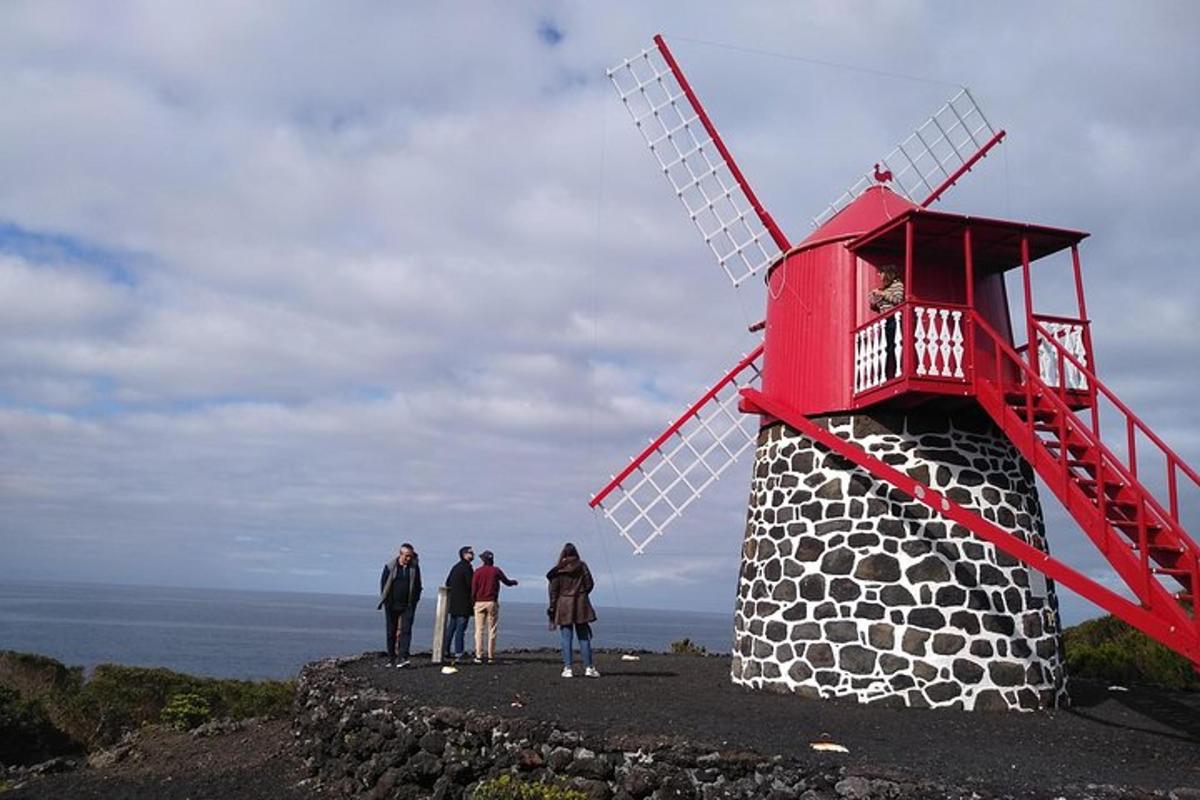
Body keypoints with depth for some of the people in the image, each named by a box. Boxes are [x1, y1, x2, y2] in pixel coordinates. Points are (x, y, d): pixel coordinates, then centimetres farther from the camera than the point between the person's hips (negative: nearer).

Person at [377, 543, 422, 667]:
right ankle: (391, 658, 16)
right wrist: (385, 601, 0)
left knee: (406, 631, -10)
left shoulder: (414, 567, 2)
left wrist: (414, 601, 2)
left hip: (408, 606, 0)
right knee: (391, 632, 7)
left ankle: (402, 657, -13)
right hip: (392, 605, 0)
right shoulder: (390, 567, -2)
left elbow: (417, 586, 9)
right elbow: (383, 583, 4)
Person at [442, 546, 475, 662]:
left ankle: (445, 651, 16)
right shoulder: (467, 567, -13)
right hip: (464, 604, -8)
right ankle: (458, 653, -6)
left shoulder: (455, 567, 14)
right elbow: (471, 585, -18)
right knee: (460, 629, -6)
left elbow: (447, 583, 18)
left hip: (453, 603, 8)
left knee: (451, 627, 13)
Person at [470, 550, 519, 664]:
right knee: (492, 630, 4)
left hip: (479, 603, 1)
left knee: (479, 630, 3)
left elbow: (473, 588, -1)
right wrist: (513, 582, 34)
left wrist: (473, 600, 11)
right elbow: (507, 582, 13)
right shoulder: (496, 570, 1)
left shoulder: (478, 571, 2)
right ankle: (490, 656, 2)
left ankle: (479, 656, -2)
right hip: (492, 603, -1)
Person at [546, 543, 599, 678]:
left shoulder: (557, 570, -2)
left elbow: (553, 591, -2)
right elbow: (590, 584, 0)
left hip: (564, 606, -1)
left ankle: (567, 668, 1)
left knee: (566, 639, 3)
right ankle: (588, 667, 7)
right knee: (584, 637, 8)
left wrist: (552, 612, 2)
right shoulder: (582, 565, 0)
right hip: (581, 605, 1)